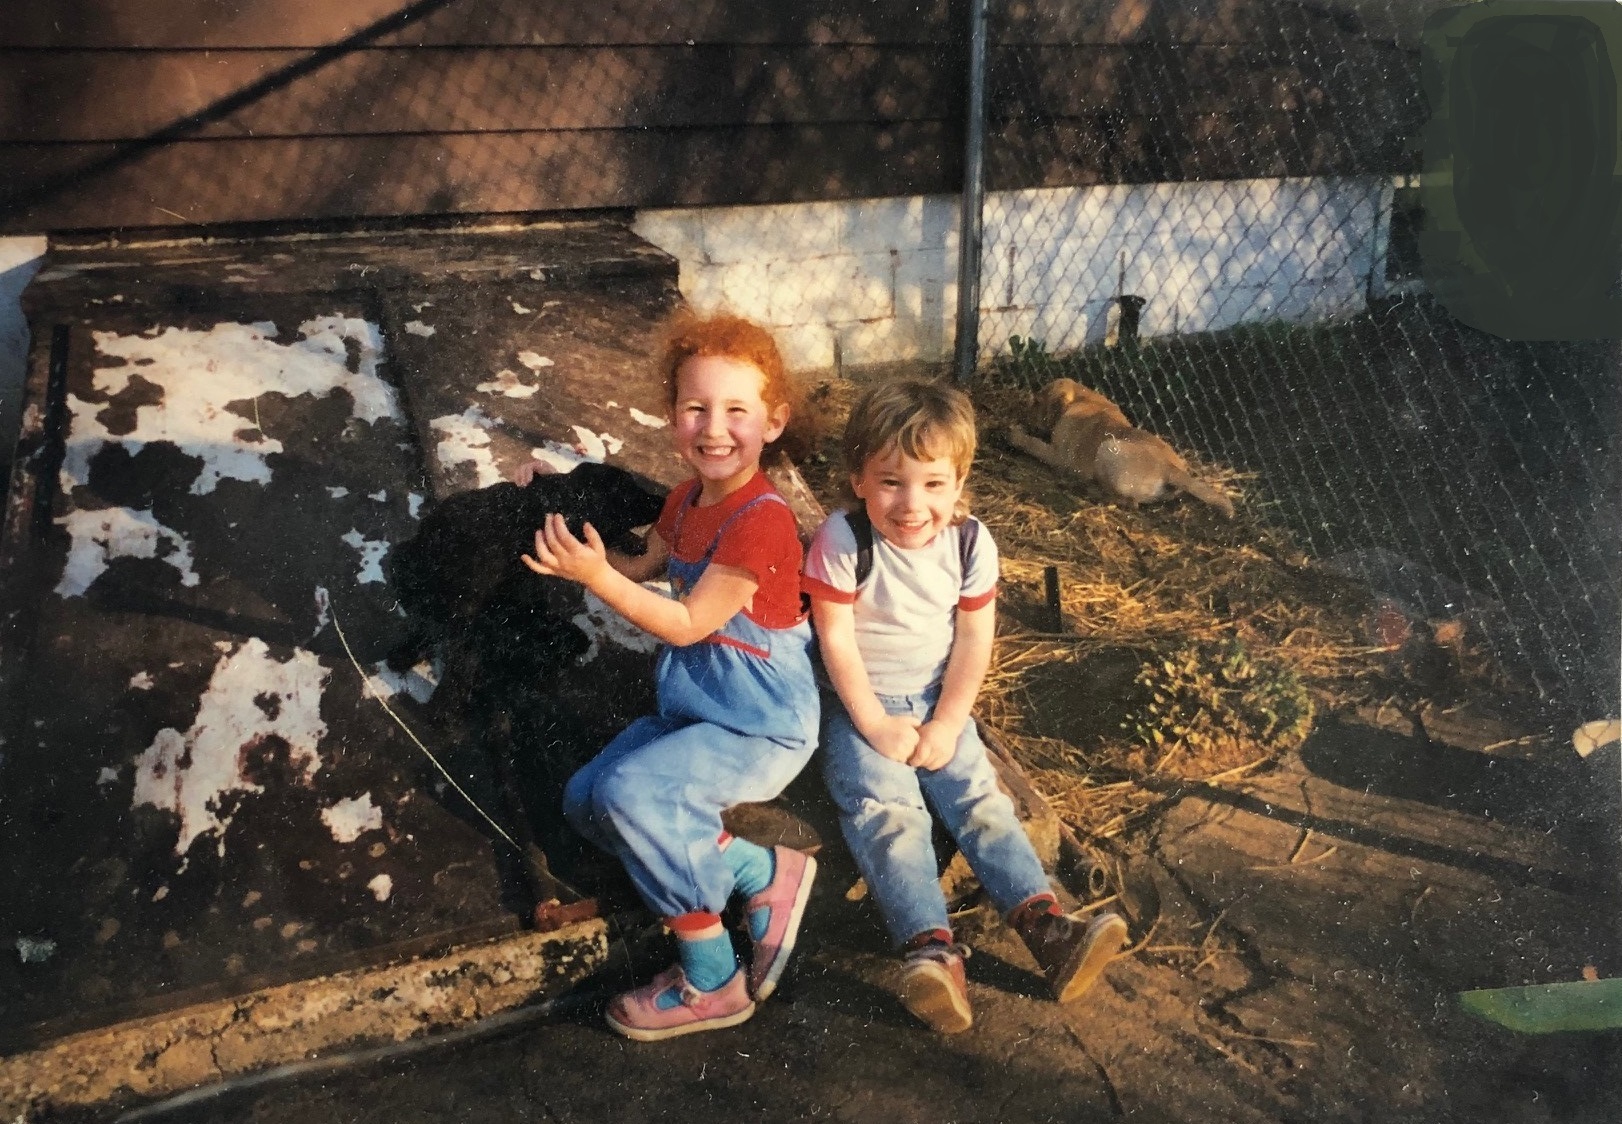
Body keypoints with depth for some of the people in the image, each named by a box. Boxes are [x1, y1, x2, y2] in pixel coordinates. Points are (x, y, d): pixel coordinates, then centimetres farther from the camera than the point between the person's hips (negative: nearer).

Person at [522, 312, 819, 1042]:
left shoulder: (760, 521, -24)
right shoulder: (688, 500, 4)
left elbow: (687, 624, -22)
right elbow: (646, 569, 18)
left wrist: (596, 576, -24)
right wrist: (581, 559, 2)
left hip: (759, 729, -10)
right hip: (693, 709, 10)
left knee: (631, 790, -29)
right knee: (586, 801, 7)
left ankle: (711, 982, -10)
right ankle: (763, 874, 8)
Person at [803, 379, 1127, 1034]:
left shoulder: (970, 542, -8)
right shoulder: (842, 540, -18)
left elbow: (974, 641, -4)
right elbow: (836, 640, -15)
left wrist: (946, 725, -12)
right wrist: (875, 725, -17)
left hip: (937, 703, 3)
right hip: (861, 705, -3)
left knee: (980, 797, -12)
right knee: (886, 809, -22)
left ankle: (1046, 927, -20)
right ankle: (930, 947, -35)